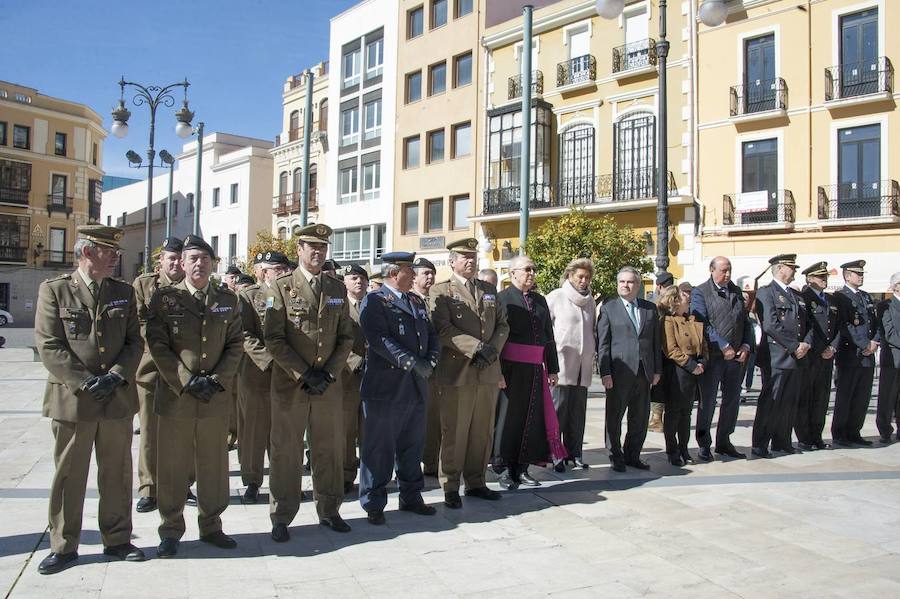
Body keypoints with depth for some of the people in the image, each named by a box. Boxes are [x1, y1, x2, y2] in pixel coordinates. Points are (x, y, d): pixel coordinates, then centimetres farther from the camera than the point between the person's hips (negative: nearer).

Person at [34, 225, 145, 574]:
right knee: (68, 476, 7)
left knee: (117, 474, 11)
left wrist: (116, 375, -10)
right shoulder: (54, 291, -2)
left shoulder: (124, 292, 8)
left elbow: (135, 342, 7)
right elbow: (49, 346, -7)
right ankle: (64, 547, 22)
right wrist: (85, 382, -15)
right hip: (71, 400, -3)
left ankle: (117, 540, 25)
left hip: (118, 399, 3)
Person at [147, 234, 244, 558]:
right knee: (173, 466, 5)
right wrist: (187, 381, -12)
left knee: (214, 464, 10)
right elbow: (158, 345, -4)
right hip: (175, 394, -2)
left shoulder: (228, 299, 8)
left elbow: (235, 345, 6)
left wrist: (217, 380, -7)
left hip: (217, 395, 2)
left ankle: (211, 525, 24)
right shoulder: (164, 298, 0)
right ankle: (171, 531, 20)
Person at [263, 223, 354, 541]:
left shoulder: (337, 289, 9)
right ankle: (281, 518, 18)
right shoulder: (281, 287, -2)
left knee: (330, 449, 11)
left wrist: (329, 373, -4)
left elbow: (346, 337, 9)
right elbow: (273, 338, -8)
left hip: (329, 384, 3)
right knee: (285, 452, 5)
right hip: (290, 384, -3)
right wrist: (304, 375, -13)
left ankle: (329, 511, 26)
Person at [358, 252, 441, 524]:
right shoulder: (374, 301, -7)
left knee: (412, 446, 16)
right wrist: (412, 363, -22)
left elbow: (431, 336, 15)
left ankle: (411, 497, 29)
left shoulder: (417, 301, 17)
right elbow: (379, 339, -19)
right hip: (385, 387, -7)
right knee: (379, 447, 2)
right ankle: (373, 504, 14)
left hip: (416, 387, 7)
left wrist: (429, 361, -4)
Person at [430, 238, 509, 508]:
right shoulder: (440, 291, 0)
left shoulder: (489, 290, 18)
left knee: (483, 432, 11)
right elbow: (443, 329, -11)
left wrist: (492, 349, -5)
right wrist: (477, 348, -17)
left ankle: (475, 482, 25)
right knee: (454, 433, 1)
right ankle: (450, 487, 13)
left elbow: (503, 324, 14)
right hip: (457, 372, -5)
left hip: (488, 372, 5)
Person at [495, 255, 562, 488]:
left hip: (536, 367, 6)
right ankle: (507, 469, 12)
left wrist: (552, 369, 13)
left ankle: (522, 468, 19)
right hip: (511, 367, -6)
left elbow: (549, 336, 17)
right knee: (510, 416, 1)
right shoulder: (502, 299, -4)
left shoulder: (540, 300, 16)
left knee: (532, 417, 8)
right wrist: (497, 371, -16)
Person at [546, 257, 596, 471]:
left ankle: (574, 453, 16)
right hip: (561, 363, -5)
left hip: (583, 366, 5)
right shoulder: (556, 297, 0)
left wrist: (593, 351, 13)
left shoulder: (590, 302, 17)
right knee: (558, 410, -5)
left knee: (578, 412, 8)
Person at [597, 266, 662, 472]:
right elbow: (602, 343, -3)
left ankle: (632, 455, 25)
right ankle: (616, 457, 17)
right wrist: (605, 373, -10)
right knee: (614, 417, 4)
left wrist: (657, 370, 7)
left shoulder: (650, 308, 11)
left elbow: (656, 341, 12)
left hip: (644, 372, 4)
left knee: (640, 418, 11)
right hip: (619, 372, -4)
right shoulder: (609, 308, 1)